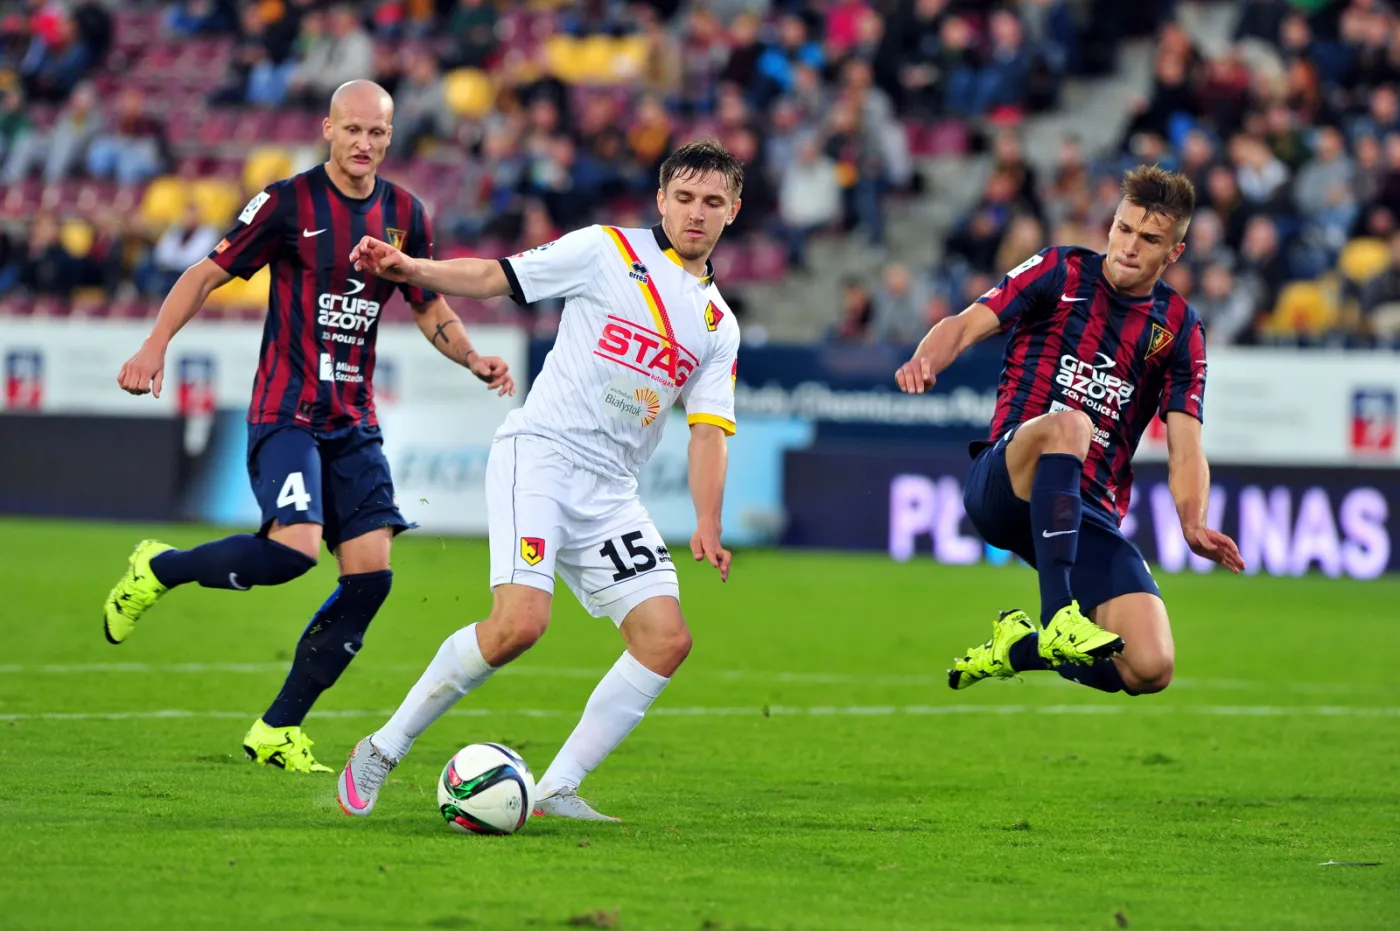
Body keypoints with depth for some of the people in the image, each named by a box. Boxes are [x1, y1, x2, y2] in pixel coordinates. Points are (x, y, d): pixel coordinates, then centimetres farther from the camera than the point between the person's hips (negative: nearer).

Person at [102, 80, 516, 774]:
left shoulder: (405, 216, 8)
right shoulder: (289, 202, -6)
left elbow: (430, 308, 20)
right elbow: (207, 274, -3)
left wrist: (474, 360, 2)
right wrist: (156, 343, -16)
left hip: (354, 421, 6)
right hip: (285, 412, -6)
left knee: (370, 574, -5)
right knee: (294, 548, -26)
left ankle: (278, 731, 6)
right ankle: (157, 570, 2)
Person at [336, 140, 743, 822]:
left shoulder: (719, 325, 15)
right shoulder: (607, 253, 2)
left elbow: (708, 431, 11)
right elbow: (492, 277, 1)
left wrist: (706, 525, -3)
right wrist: (407, 269, -14)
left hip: (611, 492, 6)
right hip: (539, 456, -6)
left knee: (667, 640, -8)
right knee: (519, 622, -24)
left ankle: (556, 790, -1)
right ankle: (382, 750, -8)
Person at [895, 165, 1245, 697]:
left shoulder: (1180, 330, 10)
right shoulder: (1059, 273, 5)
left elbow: (1185, 451, 4)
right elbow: (966, 325, -7)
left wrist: (1193, 525, -16)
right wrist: (926, 360, -31)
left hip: (1090, 513, 3)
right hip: (1002, 486, -3)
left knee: (1150, 669, -17)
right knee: (1068, 423, -39)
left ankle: (1020, 647, 12)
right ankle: (1057, 618, -44)